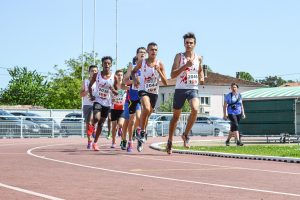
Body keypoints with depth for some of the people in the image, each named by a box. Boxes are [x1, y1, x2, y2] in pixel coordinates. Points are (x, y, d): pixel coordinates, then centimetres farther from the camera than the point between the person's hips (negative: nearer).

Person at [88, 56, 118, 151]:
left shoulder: (113, 77, -4)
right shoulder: (97, 75, -5)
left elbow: (116, 93, 3)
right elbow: (90, 85, 10)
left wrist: (113, 90, -20)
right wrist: (91, 95, -4)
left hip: (107, 103, 2)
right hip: (98, 100, -2)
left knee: (101, 123, 8)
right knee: (96, 118, -27)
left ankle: (95, 143, 20)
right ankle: (92, 125, 8)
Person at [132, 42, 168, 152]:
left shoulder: (160, 64, -3)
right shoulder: (142, 62, -3)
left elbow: (165, 83, -5)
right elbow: (133, 71, 16)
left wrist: (159, 71, -18)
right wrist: (134, 79, -4)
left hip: (154, 92, 2)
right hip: (143, 90, -2)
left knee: (147, 115, 12)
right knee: (146, 109, -32)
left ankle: (141, 139, 28)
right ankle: (141, 130, -12)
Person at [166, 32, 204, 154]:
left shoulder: (198, 58, 7)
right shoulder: (179, 56, -2)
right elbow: (172, 75, -10)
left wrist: (202, 79, 7)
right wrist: (185, 66, -21)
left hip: (193, 89, 1)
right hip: (180, 89, -1)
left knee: (195, 109, -27)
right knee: (176, 116, 9)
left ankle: (186, 135, -8)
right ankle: (170, 141, 26)